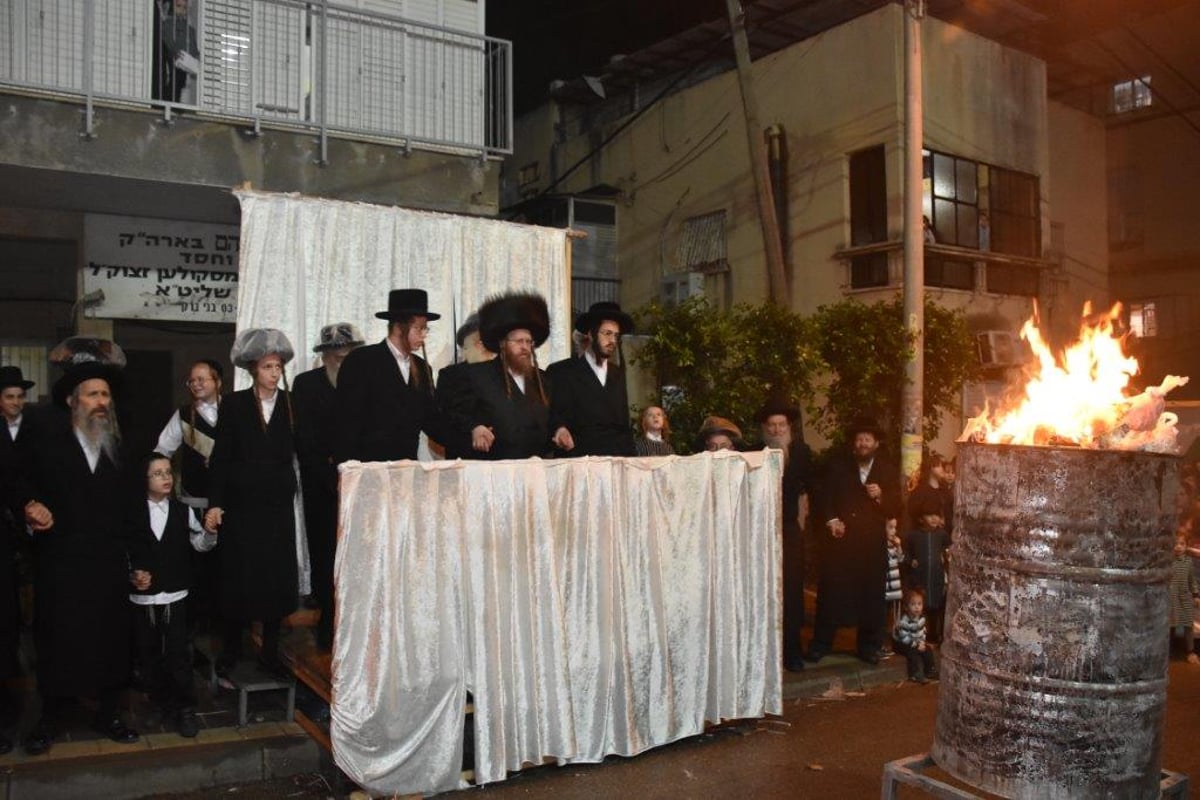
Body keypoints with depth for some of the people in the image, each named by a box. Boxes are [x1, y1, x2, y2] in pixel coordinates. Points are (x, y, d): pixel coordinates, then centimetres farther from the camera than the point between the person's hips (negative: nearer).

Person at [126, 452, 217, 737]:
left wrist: (210, 529, -24)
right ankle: (160, 703, 27)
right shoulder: (133, 513, 0)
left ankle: (185, 708, 7)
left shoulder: (183, 511, 2)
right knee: (149, 654, 11)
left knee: (178, 653, -3)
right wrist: (132, 575, -11)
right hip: (143, 596, 1)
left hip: (175, 595, -1)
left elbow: (201, 544, -4)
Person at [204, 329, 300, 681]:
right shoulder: (234, 404, -1)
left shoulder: (291, 404, 3)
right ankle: (231, 650, 22)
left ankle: (270, 654, 16)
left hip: (278, 505, 2)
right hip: (241, 503, -1)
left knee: (277, 577, 4)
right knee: (238, 576, 5)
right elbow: (220, 457, -2)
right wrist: (214, 504, -7)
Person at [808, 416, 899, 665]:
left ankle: (868, 645, 19)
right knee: (830, 590, 2)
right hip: (839, 538, -1)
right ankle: (821, 643, 14)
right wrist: (831, 520, -12)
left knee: (871, 594, 5)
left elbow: (895, 508, 7)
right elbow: (825, 495, 4)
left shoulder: (887, 471, 9)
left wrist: (880, 496, -13)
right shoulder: (838, 465, 7)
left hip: (872, 543, 1)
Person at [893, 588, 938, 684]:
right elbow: (904, 638, -30)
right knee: (913, 653, -27)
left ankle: (930, 671, 14)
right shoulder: (904, 621, -31)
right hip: (901, 644, -7)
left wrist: (922, 642, -8)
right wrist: (917, 644, -26)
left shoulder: (921, 617, -6)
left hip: (916, 642, 8)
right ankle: (915, 675, -17)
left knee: (928, 649, -3)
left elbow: (922, 632, 7)